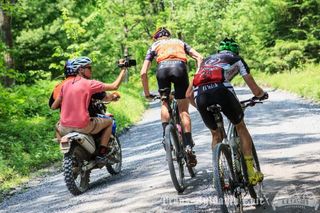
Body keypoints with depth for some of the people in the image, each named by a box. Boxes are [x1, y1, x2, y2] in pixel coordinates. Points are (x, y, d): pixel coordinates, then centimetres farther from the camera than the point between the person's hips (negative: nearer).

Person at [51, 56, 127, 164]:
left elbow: (54, 106, 13)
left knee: (58, 126, 40)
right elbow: (114, 86, -2)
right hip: (82, 126, -5)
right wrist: (123, 70, 10)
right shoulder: (89, 83, -6)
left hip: (65, 129, 5)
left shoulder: (66, 84, 9)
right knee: (109, 121, 18)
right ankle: (101, 154, 14)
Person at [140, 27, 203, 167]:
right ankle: (189, 146, -3)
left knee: (165, 103, 23)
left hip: (163, 68, 0)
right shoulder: (179, 42, 37)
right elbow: (199, 58, 20)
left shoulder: (154, 46, 33)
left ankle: (166, 132, 2)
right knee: (183, 110, 8)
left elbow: (143, 73, 23)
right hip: (179, 67, 1)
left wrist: (147, 93, 32)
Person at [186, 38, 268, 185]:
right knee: (241, 128, 21)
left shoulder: (206, 61, 38)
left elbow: (189, 94, 35)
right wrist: (262, 94, 45)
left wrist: (201, 108, 51)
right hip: (221, 90, -3)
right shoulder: (236, 59, 28)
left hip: (200, 95, 3)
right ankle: (251, 173, 18)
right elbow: (255, 90, 22)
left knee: (215, 134, 25)